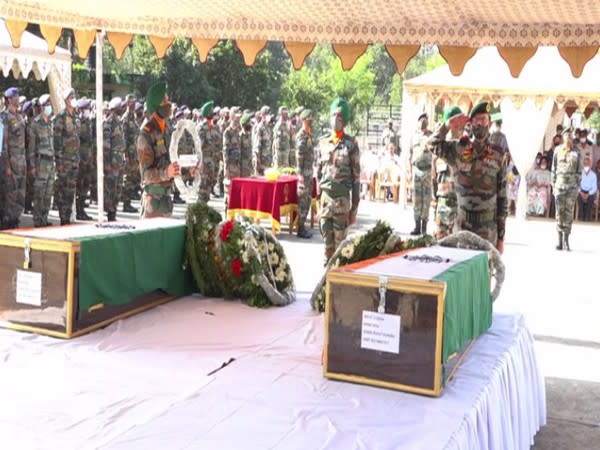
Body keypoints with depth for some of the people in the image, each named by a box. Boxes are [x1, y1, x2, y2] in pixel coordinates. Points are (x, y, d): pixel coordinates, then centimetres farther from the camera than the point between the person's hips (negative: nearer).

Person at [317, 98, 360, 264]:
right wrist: (318, 200, 11)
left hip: (342, 199, -4)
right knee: (327, 241, 8)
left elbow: (356, 177, -4)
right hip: (325, 198, 4)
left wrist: (354, 208, -6)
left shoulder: (351, 144, -3)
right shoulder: (324, 143, 11)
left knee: (340, 242, 0)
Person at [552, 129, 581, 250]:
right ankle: (560, 240, 5)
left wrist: (578, 185, 0)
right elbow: (554, 168, 9)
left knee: (569, 212, -1)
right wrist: (553, 184, 6)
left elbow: (579, 170, 5)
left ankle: (566, 240, 3)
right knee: (559, 212, 0)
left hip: (572, 185, -1)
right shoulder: (558, 150, 6)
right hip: (560, 184, 1)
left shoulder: (576, 152, 3)